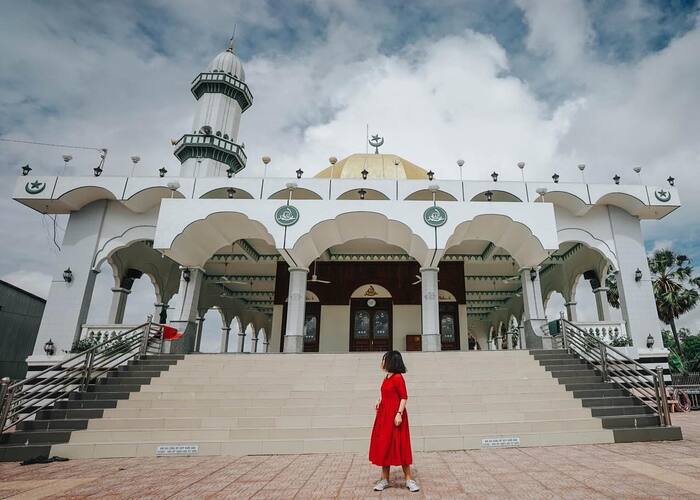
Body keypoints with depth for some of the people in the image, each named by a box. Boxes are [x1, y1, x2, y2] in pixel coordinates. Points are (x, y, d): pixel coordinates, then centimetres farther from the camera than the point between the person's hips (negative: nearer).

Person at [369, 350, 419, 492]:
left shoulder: (398, 377, -14)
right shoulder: (386, 377, 11)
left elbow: (404, 397, -15)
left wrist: (399, 414, -21)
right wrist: (379, 402, 8)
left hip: (394, 416, -8)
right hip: (383, 415, 9)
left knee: (399, 447, -2)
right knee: (384, 447, 11)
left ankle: (409, 479, 10)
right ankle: (385, 479, 20)